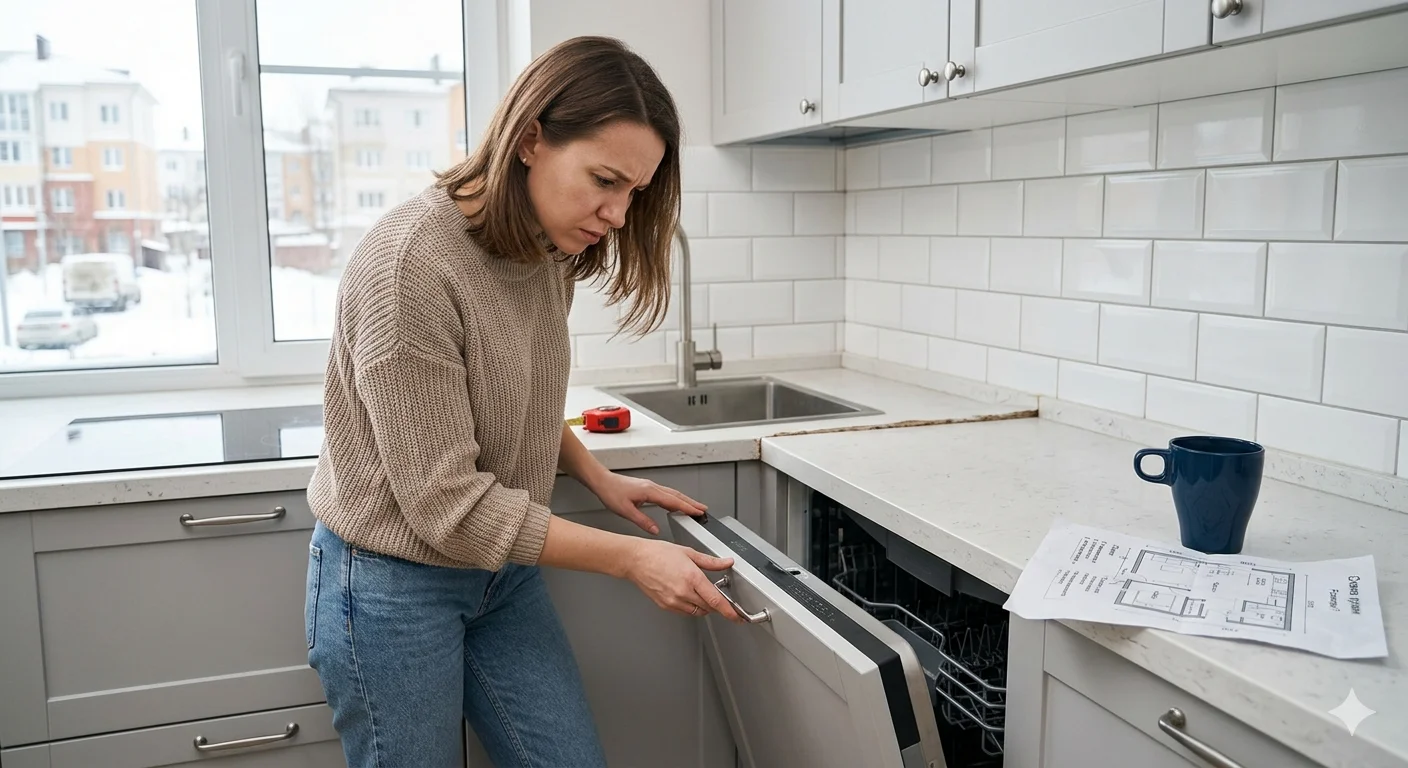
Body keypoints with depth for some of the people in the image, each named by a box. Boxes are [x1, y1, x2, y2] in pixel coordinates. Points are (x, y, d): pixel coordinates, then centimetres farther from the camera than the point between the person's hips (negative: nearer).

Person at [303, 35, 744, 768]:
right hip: (394, 586, -6)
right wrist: (630, 557, -23)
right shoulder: (410, 261, -26)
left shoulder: (548, 252, -3)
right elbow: (449, 504, -26)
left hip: (502, 571, 7)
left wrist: (600, 480, 0)